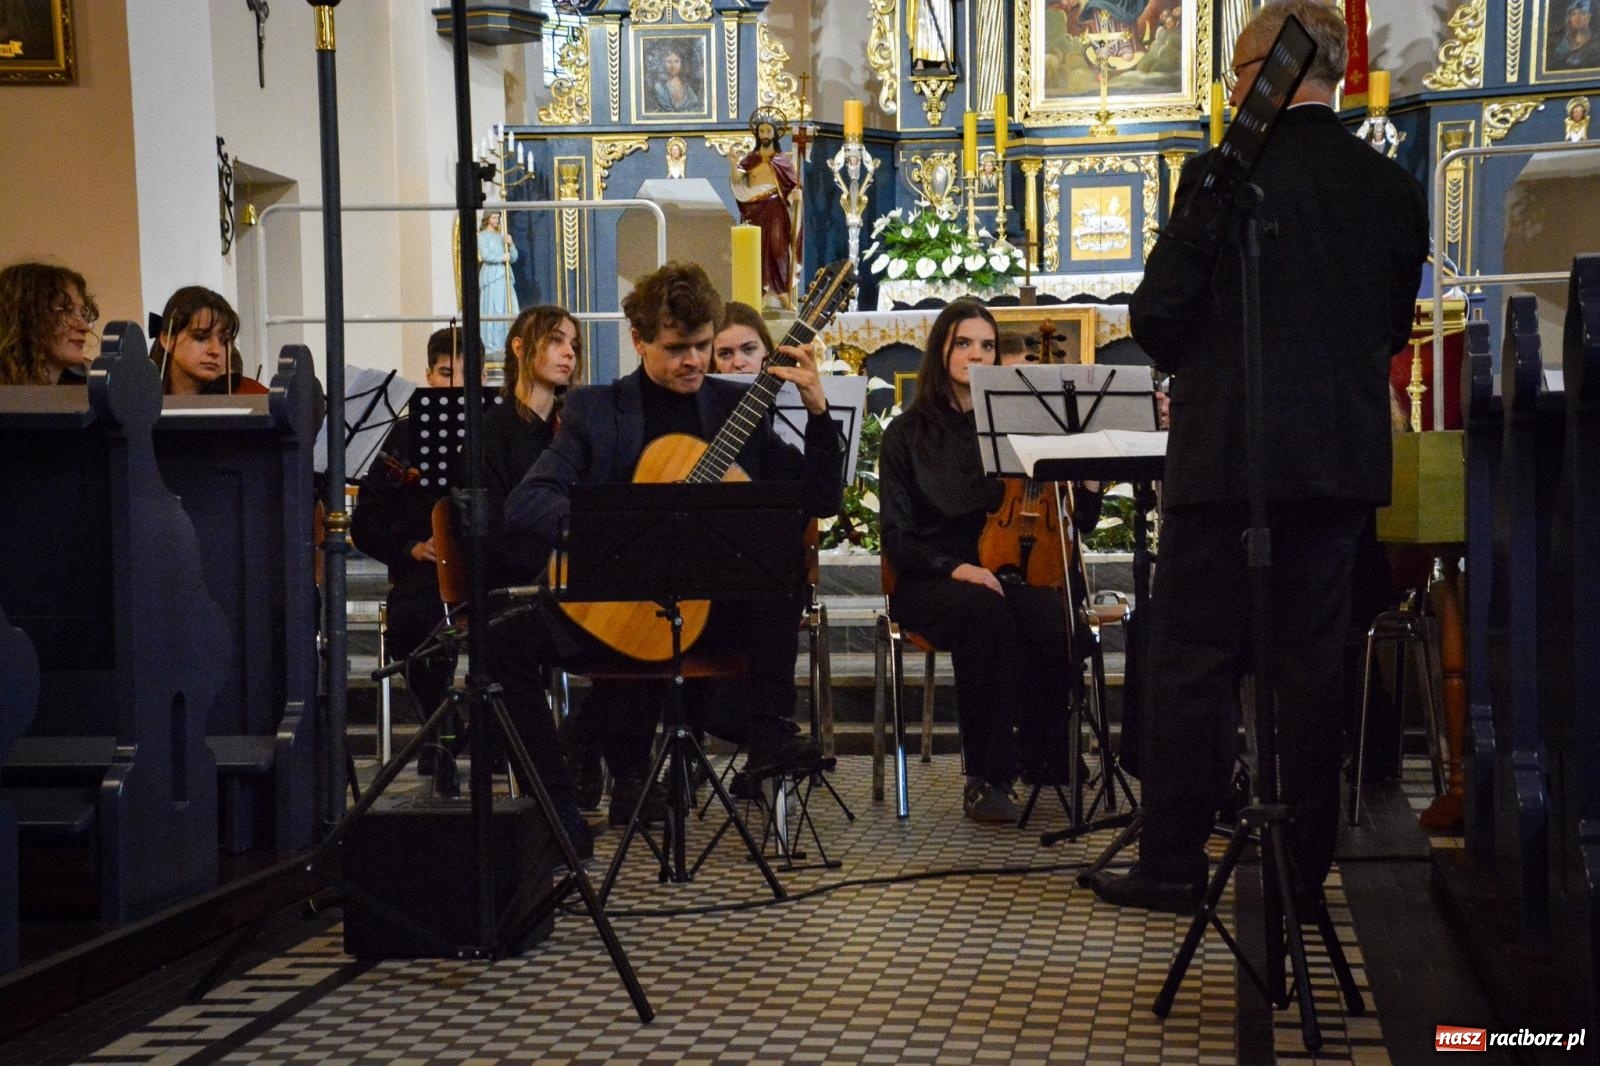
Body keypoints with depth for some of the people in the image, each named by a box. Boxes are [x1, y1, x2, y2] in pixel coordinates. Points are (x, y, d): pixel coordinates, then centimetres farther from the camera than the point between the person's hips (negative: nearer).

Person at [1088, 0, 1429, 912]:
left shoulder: (1225, 175, -11)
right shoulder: (1394, 190, 4)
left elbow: (1157, 316, -9)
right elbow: (1392, 329, 12)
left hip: (1228, 454, -4)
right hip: (1344, 458, 5)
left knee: (1193, 662, 3)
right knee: (1313, 660, 10)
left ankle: (1173, 864, 7)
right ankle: (1303, 864, 15)